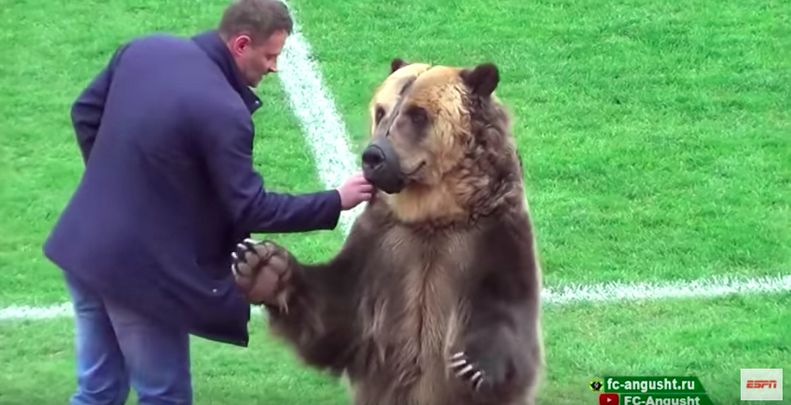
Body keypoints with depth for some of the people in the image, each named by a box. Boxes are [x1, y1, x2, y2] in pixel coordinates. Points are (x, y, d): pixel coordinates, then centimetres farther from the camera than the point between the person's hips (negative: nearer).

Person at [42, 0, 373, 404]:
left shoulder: (143, 49, 0)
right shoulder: (224, 111, -23)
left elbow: (85, 111, 14)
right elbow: (250, 210, -16)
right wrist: (335, 201, -8)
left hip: (81, 248, 8)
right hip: (138, 268, -8)